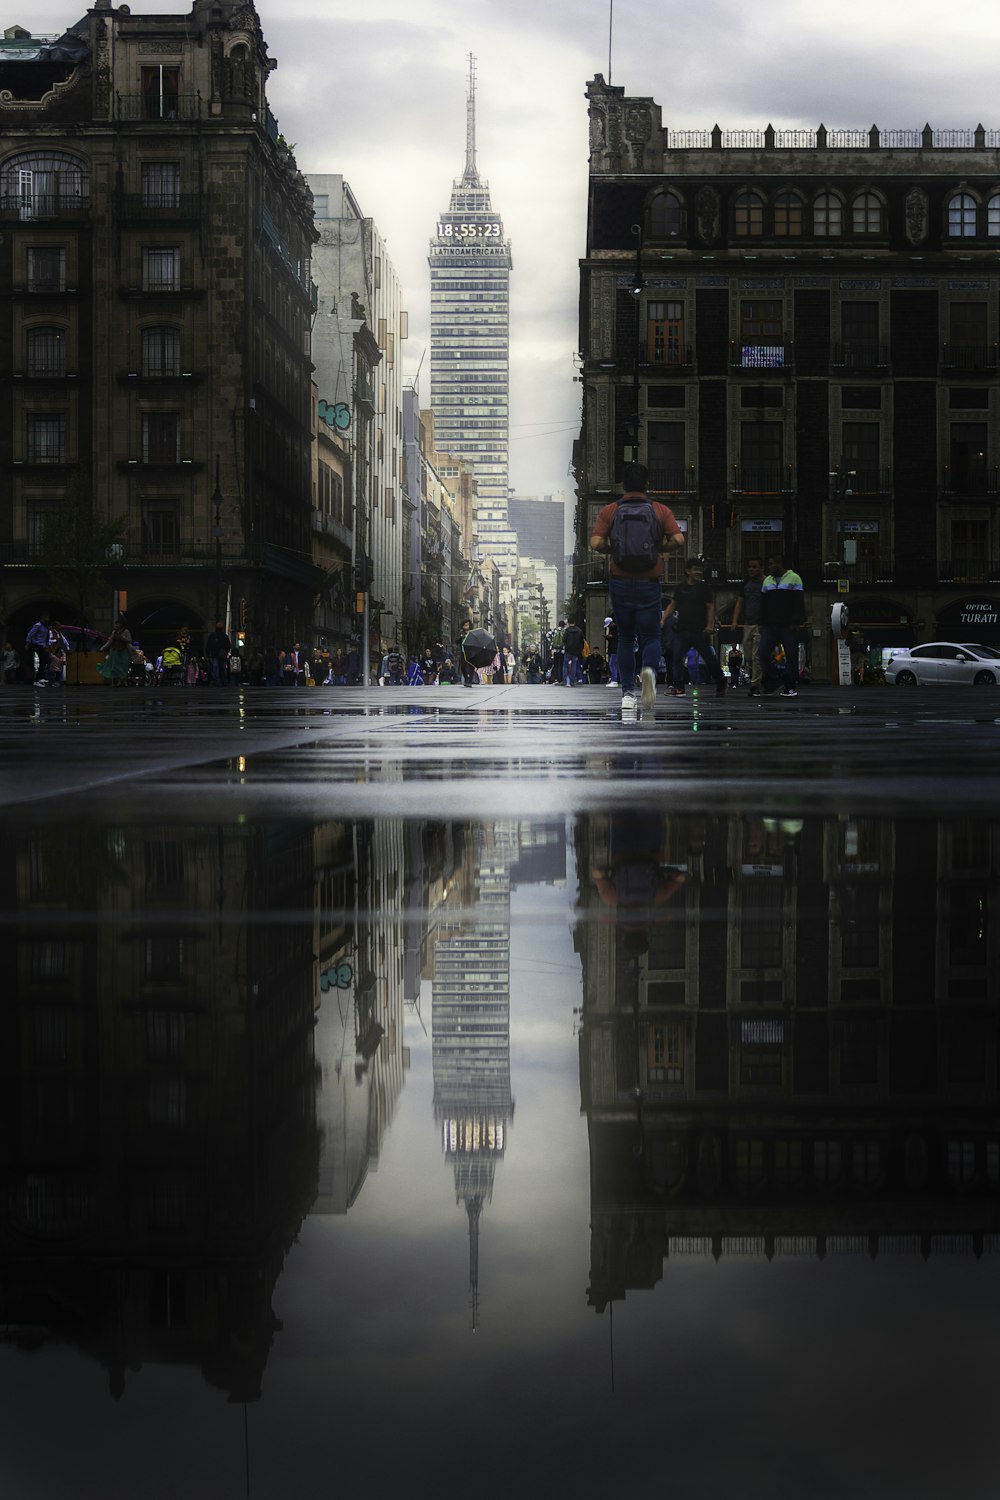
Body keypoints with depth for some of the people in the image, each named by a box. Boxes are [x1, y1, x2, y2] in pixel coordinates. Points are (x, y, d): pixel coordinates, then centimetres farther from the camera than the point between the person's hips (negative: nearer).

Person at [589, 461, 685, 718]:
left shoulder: (609, 511, 2)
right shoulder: (660, 510, 2)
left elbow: (596, 544, -10)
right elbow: (679, 541, -9)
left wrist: (613, 549, 9)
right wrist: (659, 549, 9)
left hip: (620, 582, 1)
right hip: (650, 582, -1)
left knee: (625, 638, 13)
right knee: (651, 637, 6)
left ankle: (628, 694, 8)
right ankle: (649, 669, -27)